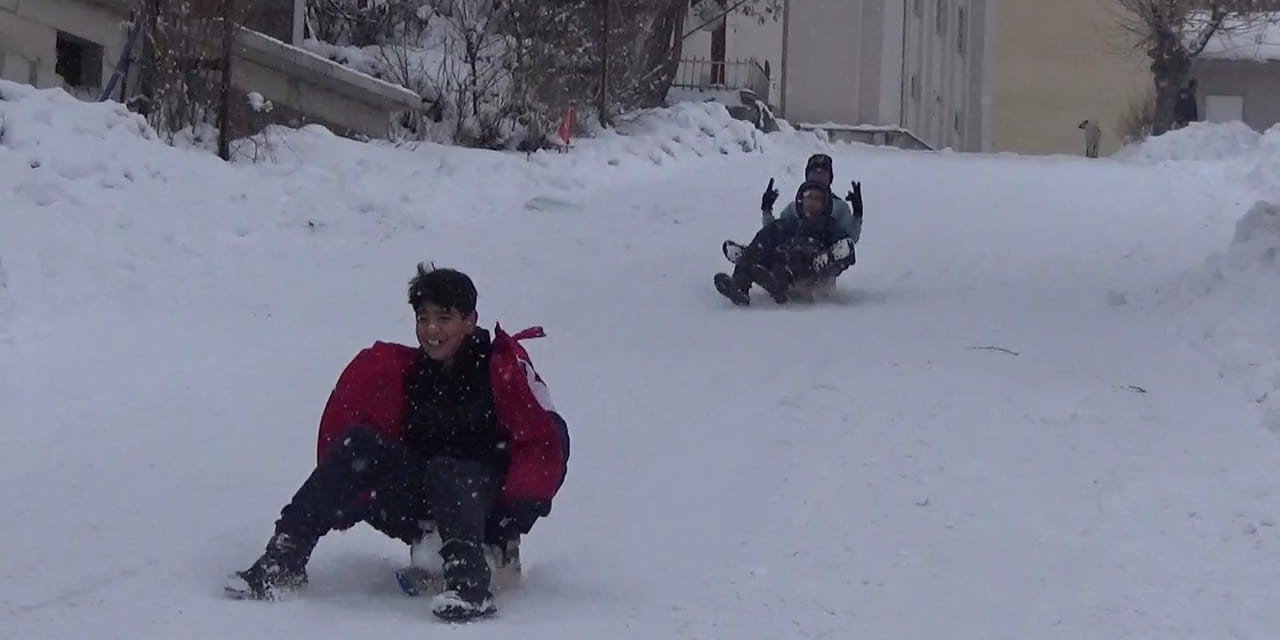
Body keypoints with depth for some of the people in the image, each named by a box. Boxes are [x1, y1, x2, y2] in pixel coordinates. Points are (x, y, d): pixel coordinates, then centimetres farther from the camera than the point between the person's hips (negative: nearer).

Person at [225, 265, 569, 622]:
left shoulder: (504, 368, -6)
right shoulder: (404, 373, 6)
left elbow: (546, 442, -14)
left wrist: (516, 509, -23)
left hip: (485, 506, -4)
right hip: (417, 508, 4)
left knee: (446, 472, -34)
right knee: (358, 444, -18)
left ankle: (469, 580, -52)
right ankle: (285, 558, -23)